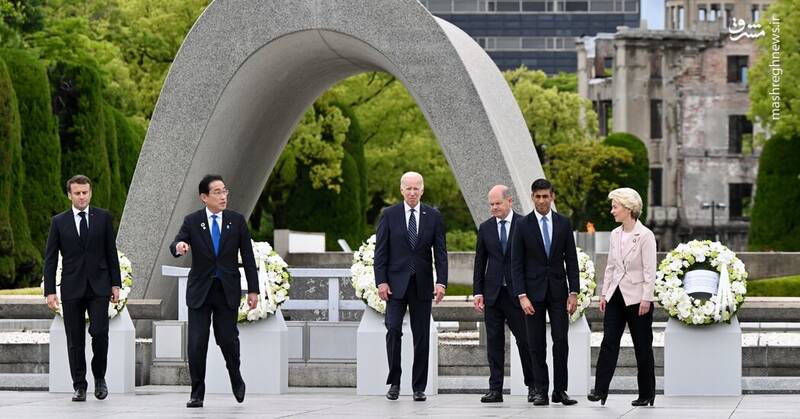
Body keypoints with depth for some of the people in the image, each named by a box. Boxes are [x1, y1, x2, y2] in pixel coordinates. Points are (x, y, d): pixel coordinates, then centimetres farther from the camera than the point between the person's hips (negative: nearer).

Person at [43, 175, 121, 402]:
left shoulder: (103, 217, 5)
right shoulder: (58, 222, 4)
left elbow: (111, 252, 8)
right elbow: (50, 259, 4)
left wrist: (115, 284, 3)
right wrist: (50, 291, -3)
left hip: (99, 287, -1)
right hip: (72, 288, 1)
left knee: (99, 332, -12)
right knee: (75, 340, 2)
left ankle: (99, 377, 9)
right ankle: (79, 386, 10)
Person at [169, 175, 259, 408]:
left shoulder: (237, 221, 1)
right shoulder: (192, 222, -1)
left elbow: (248, 257, 3)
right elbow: (175, 247, -12)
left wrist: (253, 290, 0)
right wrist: (179, 246, -37)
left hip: (228, 290, 0)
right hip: (200, 291, 0)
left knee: (228, 339, -2)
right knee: (196, 343, -4)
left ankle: (236, 378, 27)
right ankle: (197, 393, 6)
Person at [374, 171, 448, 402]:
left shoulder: (433, 217, 5)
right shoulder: (389, 215, 2)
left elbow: (440, 253, 4)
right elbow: (380, 251, 1)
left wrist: (441, 282, -7)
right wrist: (381, 281, -8)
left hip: (422, 285, 1)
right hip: (396, 283, -1)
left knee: (422, 337, 3)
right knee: (393, 330, -14)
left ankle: (419, 387, 9)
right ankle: (394, 382, -3)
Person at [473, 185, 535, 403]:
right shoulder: (485, 228, 9)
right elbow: (480, 262, 11)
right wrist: (477, 292, 4)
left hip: (517, 293, -3)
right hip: (493, 293, 3)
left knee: (524, 340, 0)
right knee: (494, 342, 3)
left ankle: (532, 385, 13)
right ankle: (495, 389, 6)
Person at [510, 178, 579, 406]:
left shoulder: (564, 223, 4)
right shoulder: (523, 225, -2)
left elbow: (571, 260, 5)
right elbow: (516, 264, -3)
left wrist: (573, 292, -3)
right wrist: (522, 296, -11)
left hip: (558, 290, 1)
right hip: (533, 291, -1)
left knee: (561, 341, -3)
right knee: (537, 344, 1)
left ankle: (560, 390, 3)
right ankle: (540, 391, 5)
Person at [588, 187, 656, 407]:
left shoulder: (645, 236, -11)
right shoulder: (615, 234, 8)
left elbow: (650, 270, -13)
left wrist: (646, 299, -17)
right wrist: (604, 293, 10)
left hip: (636, 298, -6)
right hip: (616, 296, 6)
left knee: (642, 346, 4)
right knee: (609, 342, -4)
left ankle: (646, 394, 12)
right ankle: (601, 389, -8)